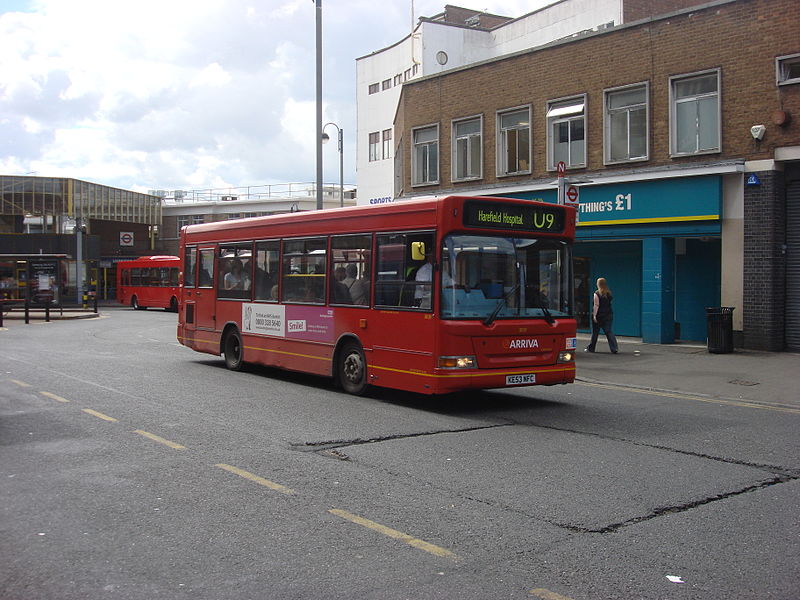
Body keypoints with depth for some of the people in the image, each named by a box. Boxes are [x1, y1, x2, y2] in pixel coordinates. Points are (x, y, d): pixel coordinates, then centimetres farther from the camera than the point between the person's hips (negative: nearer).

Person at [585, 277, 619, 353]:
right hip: (608, 315, 5)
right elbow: (609, 303, 12)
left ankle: (591, 348, 20)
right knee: (608, 332, 4)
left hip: (599, 315, -4)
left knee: (595, 332, 7)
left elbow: (596, 305, -16)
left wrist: (594, 315, -16)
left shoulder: (597, 293, -12)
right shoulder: (609, 293, 6)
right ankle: (614, 348, -10)